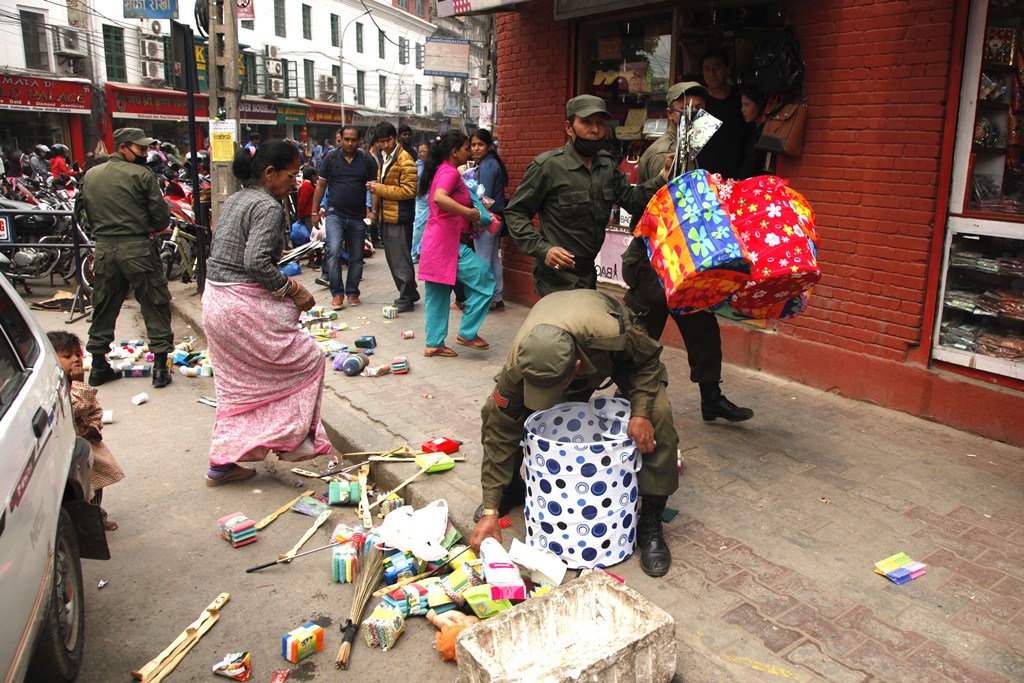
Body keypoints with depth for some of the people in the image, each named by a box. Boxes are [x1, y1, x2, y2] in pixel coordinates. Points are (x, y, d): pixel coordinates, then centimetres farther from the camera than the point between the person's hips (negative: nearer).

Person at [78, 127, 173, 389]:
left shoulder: (91, 175, 9)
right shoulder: (142, 175, -8)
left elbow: (89, 214, 14)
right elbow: (161, 216, -7)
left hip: (104, 249, 6)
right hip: (138, 249, -5)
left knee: (103, 308, 15)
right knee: (155, 307, 3)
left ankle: (98, 366, 23)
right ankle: (160, 367, 4)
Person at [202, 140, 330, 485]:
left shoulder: (235, 200, 14)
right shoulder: (268, 207, -15)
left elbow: (218, 252, 16)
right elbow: (257, 262, -25)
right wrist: (293, 290, -15)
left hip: (216, 299, 10)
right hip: (245, 307, -10)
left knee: (236, 385, 18)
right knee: (307, 359, 7)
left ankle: (222, 463, 23)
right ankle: (294, 440, 13)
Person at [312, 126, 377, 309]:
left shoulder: (367, 160, 2)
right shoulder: (331, 157, 2)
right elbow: (321, 185, 7)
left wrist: (373, 210, -10)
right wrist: (315, 212, 5)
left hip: (358, 217, 2)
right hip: (335, 214, -1)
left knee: (356, 257, 8)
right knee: (334, 251, -17)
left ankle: (352, 292, 22)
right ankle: (337, 293, -6)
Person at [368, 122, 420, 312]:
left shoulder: (405, 160, -14)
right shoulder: (382, 157, 15)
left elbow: (409, 190, -21)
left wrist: (380, 189, -18)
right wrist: (375, 194, 12)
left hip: (399, 217, -9)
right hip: (386, 216, 9)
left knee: (401, 259, -4)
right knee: (392, 258, 15)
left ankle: (406, 298, 6)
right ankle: (409, 293, 27)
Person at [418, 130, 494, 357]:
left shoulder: (441, 170, 17)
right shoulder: (450, 172, -13)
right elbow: (439, 198, -32)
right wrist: (470, 212, -27)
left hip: (435, 241, 10)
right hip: (448, 242, -10)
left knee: (438, 295, 13)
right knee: (484, 279, -2)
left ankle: (434, 344, 19)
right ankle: (467, 333, 2)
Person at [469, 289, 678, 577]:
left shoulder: (614, 333, -47)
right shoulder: (518, 365, -39)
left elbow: (648, 359, -21)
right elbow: (501, 434, -28)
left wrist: (641, 413, -35)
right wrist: (490, 511, -27)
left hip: (615, 354, -1)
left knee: (658, 415, -26)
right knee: (494, 411, -17)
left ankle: (650, 521, -10)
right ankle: (512, 488, 12)